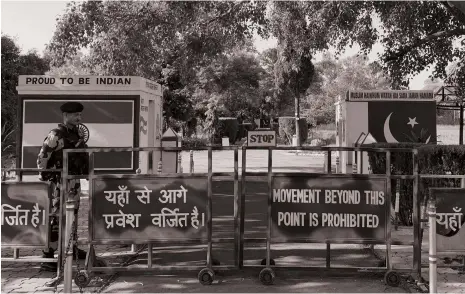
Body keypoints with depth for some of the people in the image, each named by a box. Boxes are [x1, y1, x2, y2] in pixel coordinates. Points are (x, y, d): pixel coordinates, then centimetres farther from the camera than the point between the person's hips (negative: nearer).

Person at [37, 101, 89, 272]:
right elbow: (42, 158, -10)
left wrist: (86, 172, 18)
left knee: (72, 215, 18)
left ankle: (70, 248, 34)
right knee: (56, 217, -10)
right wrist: (44, 178, -9)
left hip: (75, 181, 8)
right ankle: (48, 258, -8)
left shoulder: (77, 135, 10)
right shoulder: (56, 135, -12)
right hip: (60, 182, -8)